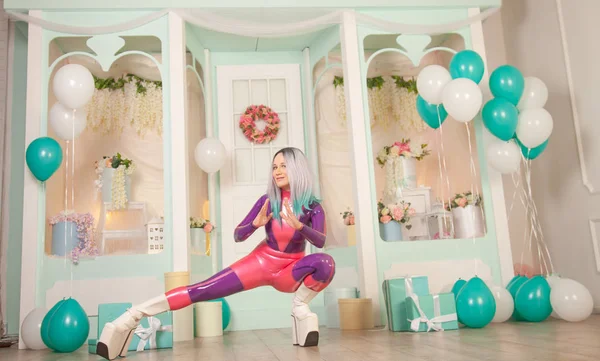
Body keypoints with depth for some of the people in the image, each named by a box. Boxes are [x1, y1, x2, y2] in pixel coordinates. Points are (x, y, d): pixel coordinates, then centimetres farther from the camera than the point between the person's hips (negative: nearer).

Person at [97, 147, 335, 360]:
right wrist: (256, 224, -30)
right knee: (203, 290, -14)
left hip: (290, 272, 0)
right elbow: (238, 236, -9)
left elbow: (320, 241, -26)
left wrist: (298, 225, -45)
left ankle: (299, 306, -8)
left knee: (325, 262, -31)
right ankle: (132, 317, -13)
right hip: (261, 262, 1)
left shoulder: (312, 207, -11)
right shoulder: (268, 200, -9)